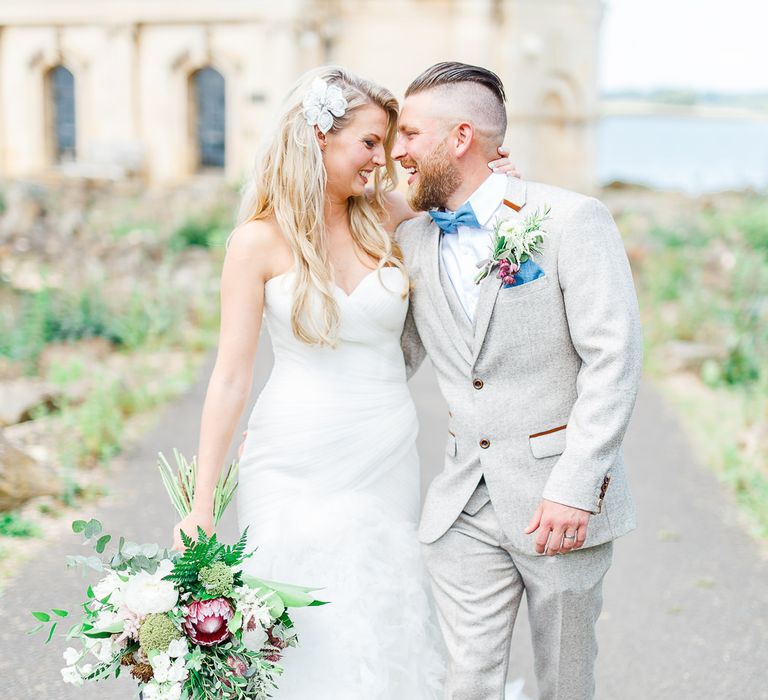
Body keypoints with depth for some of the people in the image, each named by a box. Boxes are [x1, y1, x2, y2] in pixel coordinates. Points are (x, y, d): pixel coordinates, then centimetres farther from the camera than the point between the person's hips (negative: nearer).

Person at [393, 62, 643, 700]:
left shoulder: (572, 221, -10)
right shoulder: (412, 242, 6)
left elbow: (614, 358, -14)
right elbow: (393, 358, 15)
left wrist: (575, 485, -20)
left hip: (562, 500, -4)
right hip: (464, 502, 4)